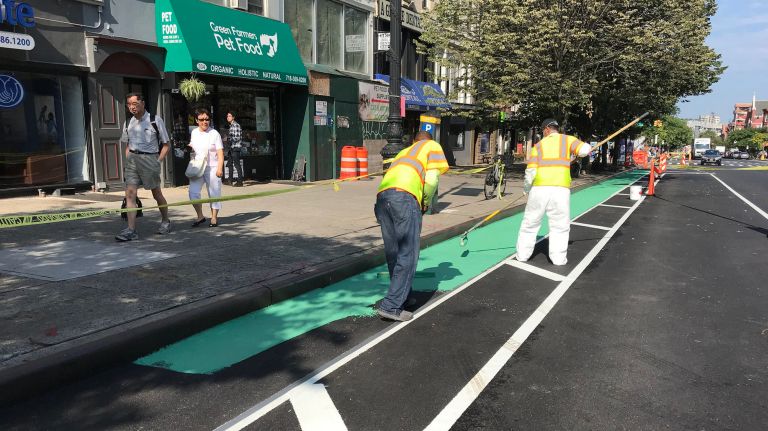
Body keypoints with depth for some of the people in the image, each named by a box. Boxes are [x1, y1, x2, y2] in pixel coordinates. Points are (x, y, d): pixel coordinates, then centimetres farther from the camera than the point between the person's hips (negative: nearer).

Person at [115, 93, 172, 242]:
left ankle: (166, 221, 30)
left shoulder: (155, 120, -4)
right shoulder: (128, 124, 10)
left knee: (156, 193, 9)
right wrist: (128, 160, 8)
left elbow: (166, 144, 0)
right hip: (132, 159, 4)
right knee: (130, 193, -8)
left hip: (149, 158, -4)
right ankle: (131, 230, -9)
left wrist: (158, 161, -7)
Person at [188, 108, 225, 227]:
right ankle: (200, 216, 8)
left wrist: (220, 168, -17)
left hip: (212, 167, -4)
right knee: (193, 192, -6)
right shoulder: (194, 133, 9)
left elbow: (220, 152, -9)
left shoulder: (214, 134, -5)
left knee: (214, 193, 3)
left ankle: (214, 218, 16)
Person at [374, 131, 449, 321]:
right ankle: (391, 306, -7)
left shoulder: (404, 151, 39)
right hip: (405, 198, -7)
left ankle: (401, 295, 31)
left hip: (382, 197, 7)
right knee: (408, 255, -3)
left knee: (393, 253, 17)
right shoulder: (433, 146, 22)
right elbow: (431, 180, 5)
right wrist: (426, 203, 21)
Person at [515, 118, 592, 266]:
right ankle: (558, 259, 9)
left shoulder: (539, 144, 13)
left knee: (530, 222, 12)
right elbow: (584, 150, -5)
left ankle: (522, 255, 18)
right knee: (560, 226, 10)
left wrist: (526, 188, 18)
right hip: (560, 189, -1)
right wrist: (588, 147, 19)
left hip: (539, 188, 1)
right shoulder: (567, 139, 11)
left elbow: (531, 171, 3)